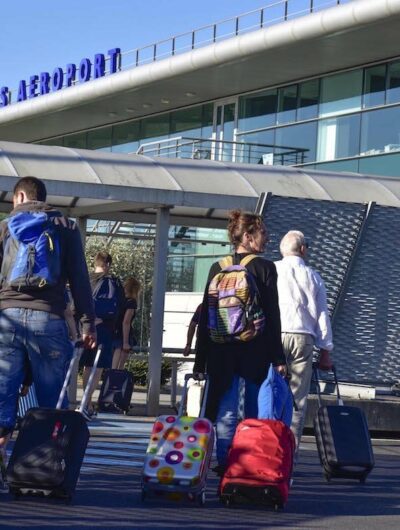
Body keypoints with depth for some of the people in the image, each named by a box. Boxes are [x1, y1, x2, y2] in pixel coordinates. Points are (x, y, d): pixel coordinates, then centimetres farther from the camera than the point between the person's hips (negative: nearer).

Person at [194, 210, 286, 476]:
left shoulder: (217, 269, 3)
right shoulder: (265, 268, -7)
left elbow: (206, 316, 4)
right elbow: (273, 315, -8)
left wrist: (201, 360, 9)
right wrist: (278, 358, -4)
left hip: (222, 354, 3)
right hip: (256, 353, -3)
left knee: (226, 412, 7)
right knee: (255, 414, 7)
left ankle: (225, 466, 5)